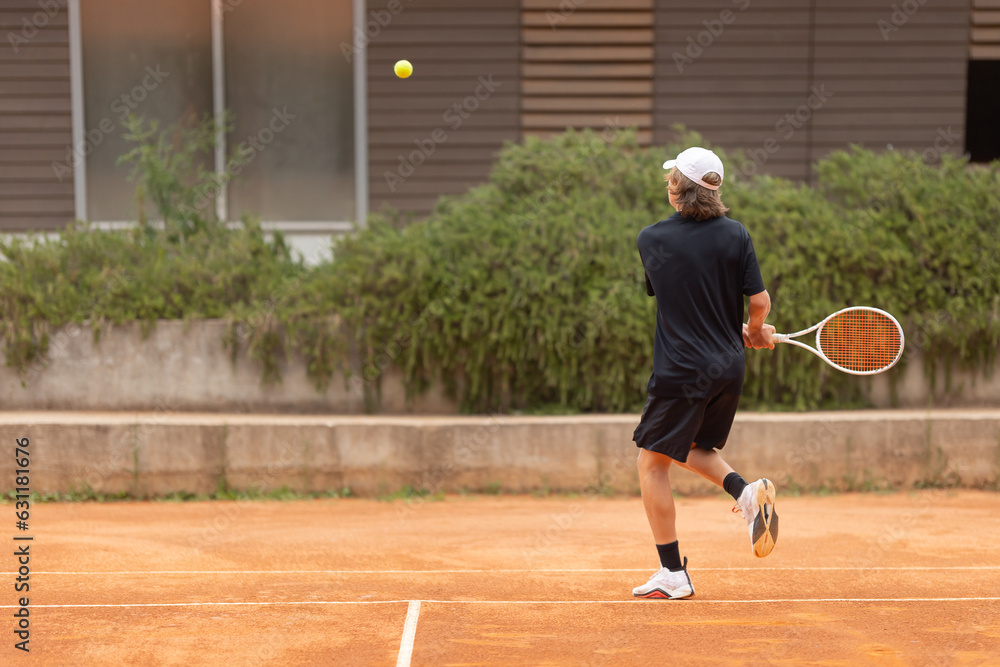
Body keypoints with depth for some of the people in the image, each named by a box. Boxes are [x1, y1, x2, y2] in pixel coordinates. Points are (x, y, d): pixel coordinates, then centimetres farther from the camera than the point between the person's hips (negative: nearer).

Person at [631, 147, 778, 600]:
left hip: (681, 372, -5)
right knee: (692, 448, 27)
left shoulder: (651, 239, -4)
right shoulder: (735, 234, -1)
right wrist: (753, 331, 18)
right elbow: (760, 301, -6)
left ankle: (672, 574, 6)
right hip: (729, 370, 5)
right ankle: (746, 491, 1)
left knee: (652, 463, 6)